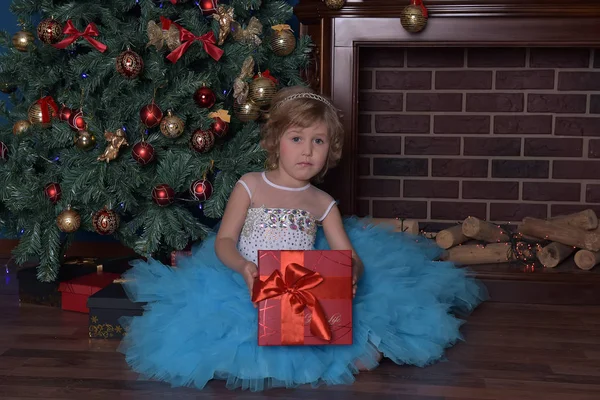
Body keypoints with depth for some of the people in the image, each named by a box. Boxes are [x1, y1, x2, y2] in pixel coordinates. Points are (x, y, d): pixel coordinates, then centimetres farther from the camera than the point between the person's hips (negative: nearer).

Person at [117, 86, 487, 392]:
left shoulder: (322, 203, 10)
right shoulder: (250, 186, 4)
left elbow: (350, 256, 5)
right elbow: (224, 240, 0)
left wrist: (351, 274, -20)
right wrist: (244, 267, -22)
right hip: (249, 291, 1)